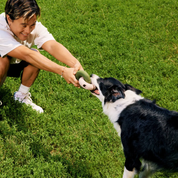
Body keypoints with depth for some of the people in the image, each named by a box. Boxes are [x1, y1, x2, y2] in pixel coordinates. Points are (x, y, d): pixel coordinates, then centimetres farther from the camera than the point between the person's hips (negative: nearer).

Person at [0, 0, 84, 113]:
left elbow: (52, 45, -41)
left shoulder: (34, 26, -23)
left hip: (13, 64, 5)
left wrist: (75, 64, -62)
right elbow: (26, 54, -50)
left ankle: (22, 95, 1)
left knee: (36, 58, -24)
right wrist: (62, 71, -60)